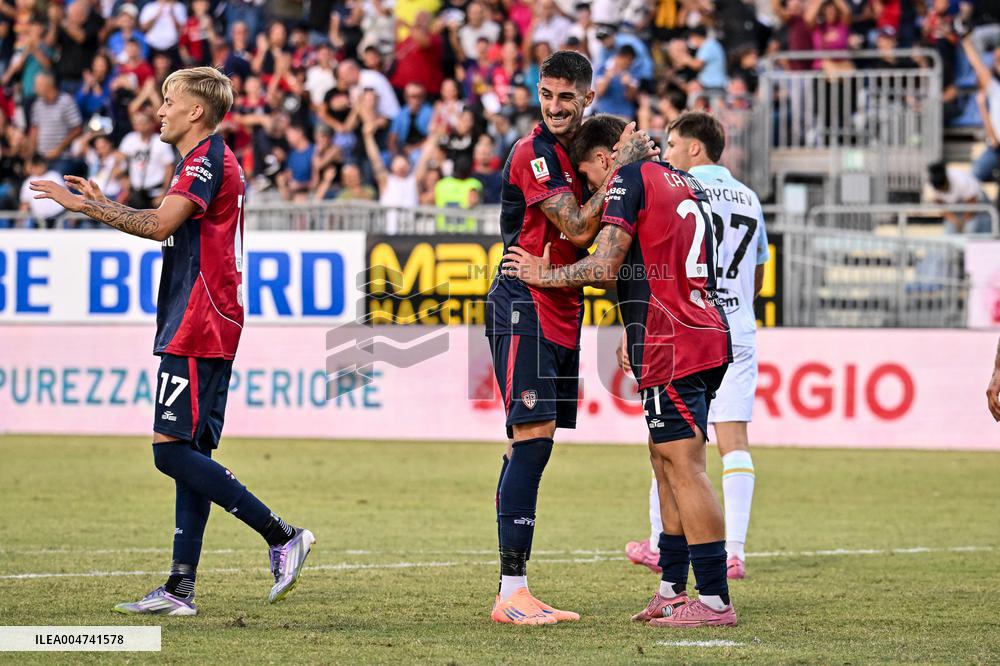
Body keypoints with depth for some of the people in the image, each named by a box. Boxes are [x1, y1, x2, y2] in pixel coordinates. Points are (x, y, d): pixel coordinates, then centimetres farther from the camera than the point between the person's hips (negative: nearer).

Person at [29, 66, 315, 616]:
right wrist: (103, 205, 24)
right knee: (191, 454, 7)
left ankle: (282, 536, -13)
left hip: (196, 328, -11)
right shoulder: (209, 160, 22)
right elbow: (170, 229, 28)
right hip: (207, 329, 11)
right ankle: (180, 588, 6)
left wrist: (85, 205, -18)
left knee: (173, 450, -13)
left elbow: (160, 224, -24)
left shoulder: (208, 158, -11)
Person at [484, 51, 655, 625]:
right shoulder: (534, 154, -12)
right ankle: (512, 592, -17)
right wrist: (620, 167, -16)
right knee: (532, 439, -15)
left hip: (562, 313, 8)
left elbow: (593, 237, 18)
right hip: (523, 307, -8)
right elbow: (577, 230, -18)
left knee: (533, 444, 6)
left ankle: (516, 592, 6)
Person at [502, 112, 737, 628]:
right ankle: (672, 589, 15)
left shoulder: (627, 178, -5)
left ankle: (714, 600, -13)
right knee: (666, 458, 14)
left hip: (671, 347, -9)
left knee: (684, 465, -10)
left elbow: (606, 268, -11)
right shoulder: (685, 183, 21)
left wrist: (543, 274, 3)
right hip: (705, 334, 9)